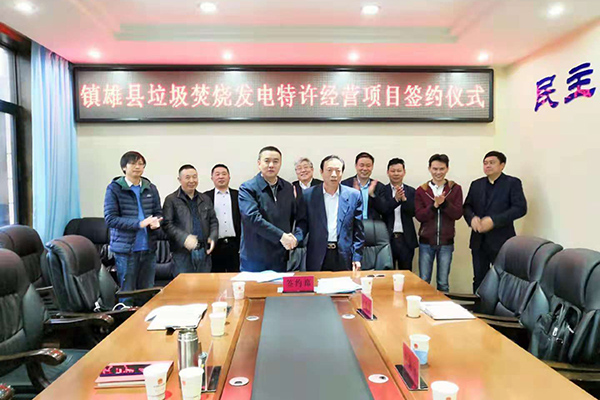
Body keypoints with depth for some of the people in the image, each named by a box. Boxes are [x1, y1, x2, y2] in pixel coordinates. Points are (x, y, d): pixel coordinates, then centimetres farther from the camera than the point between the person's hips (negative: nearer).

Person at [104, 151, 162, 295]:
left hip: (148, 248, 4)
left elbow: (158, 213, 15)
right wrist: (139, 224, -19)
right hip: (126, 248, -4)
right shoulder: (114, 188, -3)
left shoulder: (150, 188, 10)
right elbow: (110, 219, -9)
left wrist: (156, 222, -9)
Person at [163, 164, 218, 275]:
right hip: (182, 253, -4)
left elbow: (213, 221, 17)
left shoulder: (205, 199, 17)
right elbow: (167, 224, -6)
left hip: (204, 251, 4)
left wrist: (213, 237, -1)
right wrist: (184, 238, -20)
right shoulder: (171, 200, 1)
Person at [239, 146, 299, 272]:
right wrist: (281, 236, -22)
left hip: (281, 258, 4)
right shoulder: (248, 188, -7)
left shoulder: (288, 188, 10)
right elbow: (253, 218, -20)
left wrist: (293, 237, -1)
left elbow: (294, 216, 16)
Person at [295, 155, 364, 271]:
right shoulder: (308, 195, 2)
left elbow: (358, 230, 5)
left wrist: (357, 257, 1)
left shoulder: (354, 195, 3)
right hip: (317, 258, 0)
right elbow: (303, 223, 4)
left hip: (344, 258, 0)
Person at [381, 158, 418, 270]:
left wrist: (404, 199, -20)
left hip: (406, 239, 2)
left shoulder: (411, 191, 8)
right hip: (387, 238, -2)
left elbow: (413, 212, -4)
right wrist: (396, 199, -23)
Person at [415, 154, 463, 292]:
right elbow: (419, 216, -5)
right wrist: (434, 205, -19)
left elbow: (458, 214, -6)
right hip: (426, 242, 0)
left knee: (443, 283, 9)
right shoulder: (421, 190, 3)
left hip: (446, 242, 0)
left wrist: (444, 202, -20)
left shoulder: (455, 189, 2)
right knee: (423, 281, 6)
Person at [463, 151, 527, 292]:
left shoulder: (512, 183, -1)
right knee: (479, 279, 10)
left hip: (501, 241, -4)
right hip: (478, 241, 4)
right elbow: (467, 206, 12)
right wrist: (472, 218, -11)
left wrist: (494, 220, -20)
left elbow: (520, 208, -11)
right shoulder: (476, 184, 14)